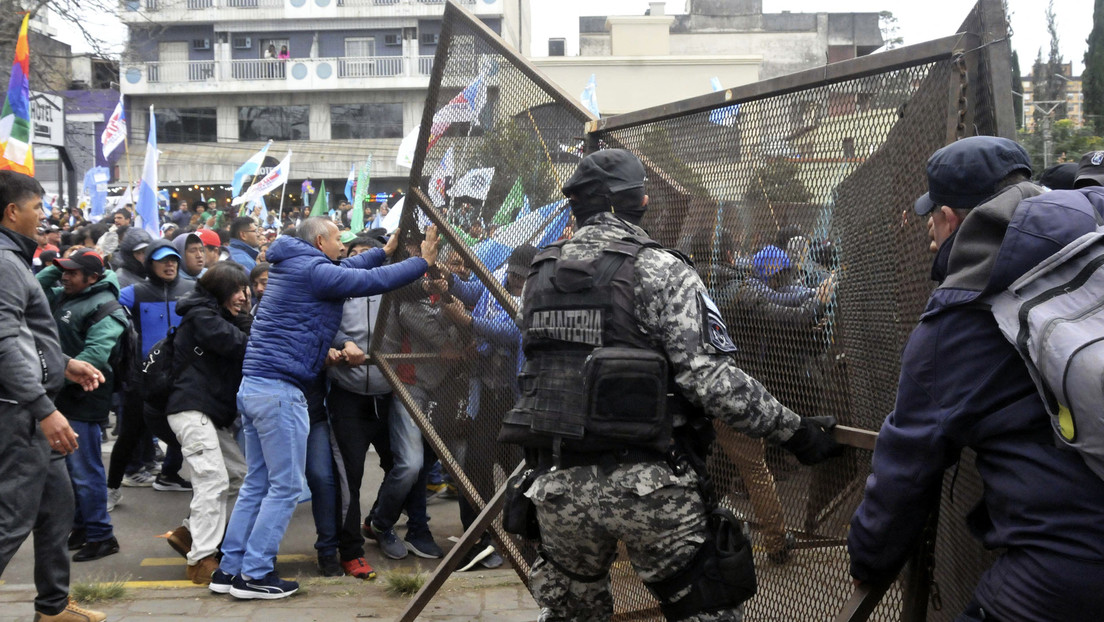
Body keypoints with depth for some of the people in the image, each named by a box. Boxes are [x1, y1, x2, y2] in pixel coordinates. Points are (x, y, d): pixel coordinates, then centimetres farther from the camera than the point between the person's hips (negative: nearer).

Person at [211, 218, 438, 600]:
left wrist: (386, 251, 33)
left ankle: (230, 569, 17)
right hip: (280, 390, -10)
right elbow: (374, 281, -11)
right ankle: (255, 574, 2)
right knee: (285, 485, -2)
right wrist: (423, 261, -1)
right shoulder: (312, 270, -10)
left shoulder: (293, 267, 17)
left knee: (257, 483, 13)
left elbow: (345, 271, 31)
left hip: (253, 386, 10)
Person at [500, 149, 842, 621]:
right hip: (647, 486, -5)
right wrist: (794, 431, -6)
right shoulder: (659, 270, -8)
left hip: (558, 482, 6)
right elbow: (712, 380, -14)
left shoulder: (541, 275, 9)